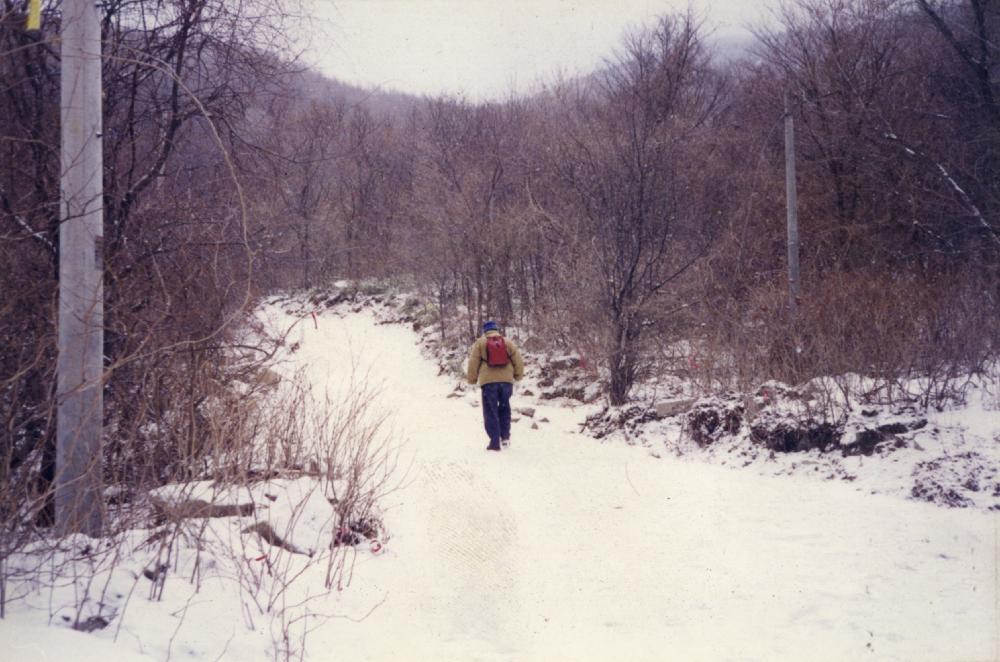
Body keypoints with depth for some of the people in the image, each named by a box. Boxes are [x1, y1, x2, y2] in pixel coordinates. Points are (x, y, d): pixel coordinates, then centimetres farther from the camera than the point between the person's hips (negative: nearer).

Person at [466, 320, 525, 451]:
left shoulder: (479, 343, 5)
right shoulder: (507, 343, 11)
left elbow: (473, 363, 2)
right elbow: (518, 360, 9)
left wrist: (472, 379, 13)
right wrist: (518, 375, 23)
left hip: (488, 381, -2)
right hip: (506, 380, 2)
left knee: (491, 412, 3)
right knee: (504, 408, 20)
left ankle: (495, 442, -4)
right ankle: (505, 436, 15)